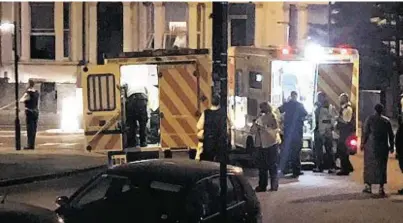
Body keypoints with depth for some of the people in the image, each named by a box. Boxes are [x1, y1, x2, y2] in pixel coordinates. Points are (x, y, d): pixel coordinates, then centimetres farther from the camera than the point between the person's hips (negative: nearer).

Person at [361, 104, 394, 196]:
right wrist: (392, 146, 13)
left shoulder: (370, 119, -2)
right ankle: (381, 188, 3)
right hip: (383, 146, 2)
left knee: (369, 165, 8)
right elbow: (391, 135, 5)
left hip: (371, 146, -2)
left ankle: (368, 186, 8)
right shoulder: (387, 120, 4)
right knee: (382, 166, 6)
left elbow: (366, 133, -7)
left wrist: (363, 143, 1)